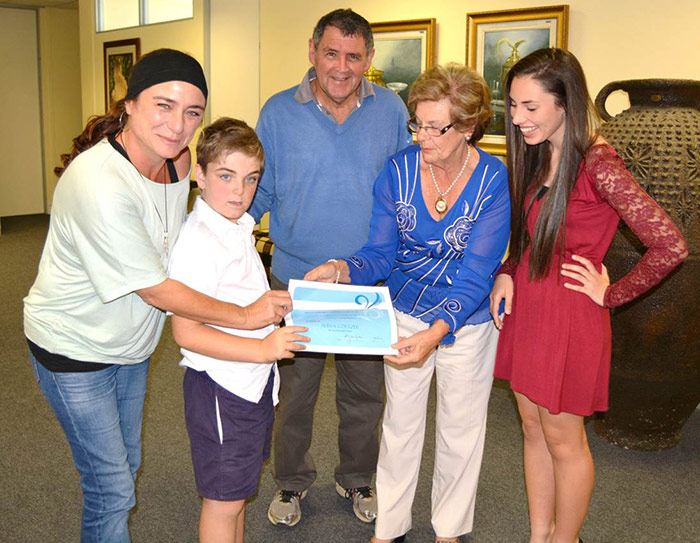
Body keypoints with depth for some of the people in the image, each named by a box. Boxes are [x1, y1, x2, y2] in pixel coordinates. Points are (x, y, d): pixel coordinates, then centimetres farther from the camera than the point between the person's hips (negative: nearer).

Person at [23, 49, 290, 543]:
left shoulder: (177, 160, -8)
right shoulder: (99, 183, -33)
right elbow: (157, 290, -27)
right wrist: (246, 315, -20)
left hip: (131, 343, 8)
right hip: (75, 349, -7)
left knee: (126, 465, 22)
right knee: (111, 486, 3)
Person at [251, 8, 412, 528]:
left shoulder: (391, 110, -2)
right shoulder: (279, 112, -5)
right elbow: (258, 192, 0)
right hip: (295, 278, -1)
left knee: (365, 391, 15)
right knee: (295, 390, 14)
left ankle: (358, 478, 40)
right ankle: (292, 482, 38)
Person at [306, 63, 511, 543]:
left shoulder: (493, 181, -23)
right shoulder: (399, 169, -15)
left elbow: (476, 274, -27)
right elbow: (381, 254, -10)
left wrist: (436, 332, -43)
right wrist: (342, 269, -32)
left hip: (467, 320, -2)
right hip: (405, 312, 2)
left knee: (460, 426, 16)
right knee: (400, 419, 16)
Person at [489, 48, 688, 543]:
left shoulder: (598, 164, -21)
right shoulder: (538, 157, 5)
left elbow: (670, 246, -25)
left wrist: (610, 295, -13)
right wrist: (507, 274, 0)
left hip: (568, 317, -8)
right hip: (524, 307, 8)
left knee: (562, 440, 9)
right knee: (533, 428, 17)